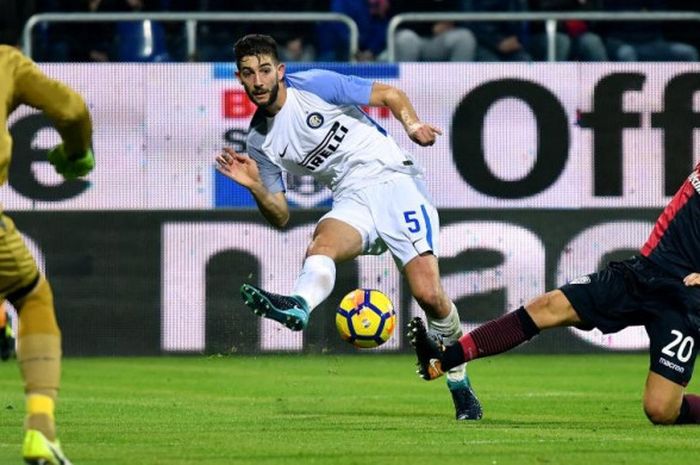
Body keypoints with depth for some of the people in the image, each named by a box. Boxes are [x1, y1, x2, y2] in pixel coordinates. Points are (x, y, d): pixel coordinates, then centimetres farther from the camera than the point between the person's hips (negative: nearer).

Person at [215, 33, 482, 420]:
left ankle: (459, 384, 5)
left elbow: (389, 95, 3)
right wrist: (254, 186, -10)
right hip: (351, 201, 4)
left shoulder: (316, 85, -5)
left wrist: (411, 124, -16)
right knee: (321, 244, -33)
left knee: (428, 293, -17)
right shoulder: (260, 143, 7)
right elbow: (280, 217, 8)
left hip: (392, 180, -3)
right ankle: (298, 307, -68)